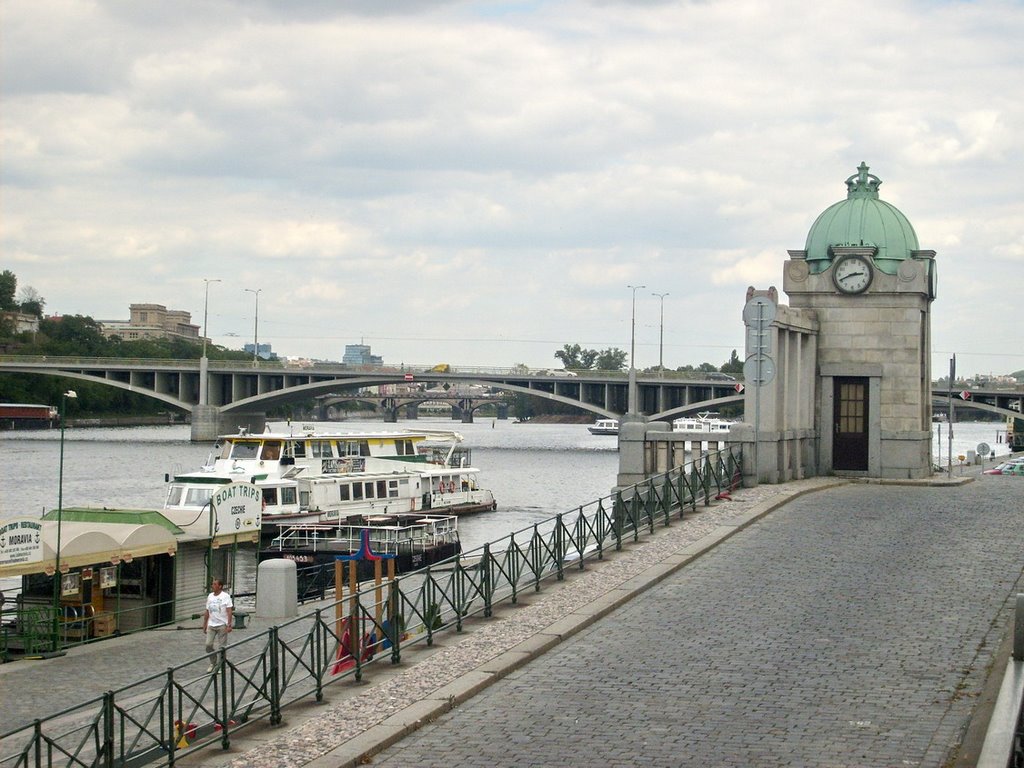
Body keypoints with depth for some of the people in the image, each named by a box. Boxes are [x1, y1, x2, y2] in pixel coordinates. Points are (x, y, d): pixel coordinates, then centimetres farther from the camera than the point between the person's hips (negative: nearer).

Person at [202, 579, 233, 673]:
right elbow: (207, 612, 16)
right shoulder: (210, 596, 10)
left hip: (222, 625, -5)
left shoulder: (225, 596, -7)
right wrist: (204, 625, 15)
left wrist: (229, 625, -18)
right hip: (211, 625, 5)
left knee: (221, 646, 1)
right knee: (208, 644, -1)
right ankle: (213, 663, 18)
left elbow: (229, 611, -11)